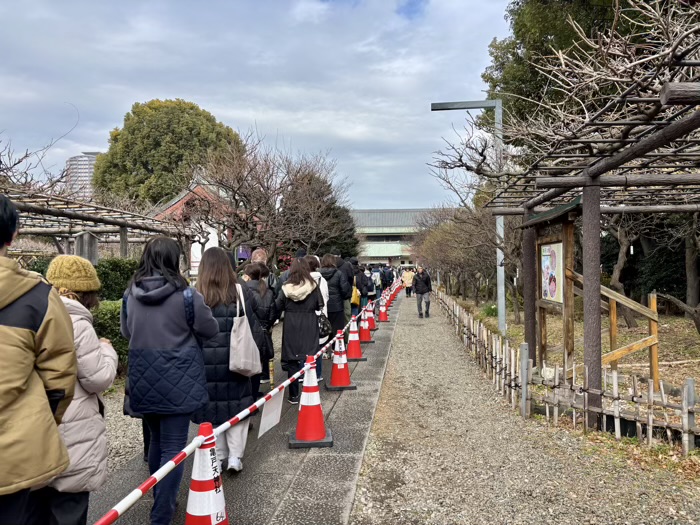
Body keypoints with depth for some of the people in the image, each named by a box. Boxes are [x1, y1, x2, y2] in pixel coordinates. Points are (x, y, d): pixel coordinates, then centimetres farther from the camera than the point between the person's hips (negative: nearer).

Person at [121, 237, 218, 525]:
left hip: (144, 379, 5)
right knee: (173, 447, 2)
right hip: (177, 379, -5)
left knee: (157, 440, 22)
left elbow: (126, 332, 14)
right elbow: (211, 330, -2)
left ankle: (159, 498, 40)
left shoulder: (130, 294, -1)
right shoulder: (186, 295, -15)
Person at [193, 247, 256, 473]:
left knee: (212, 406, 12)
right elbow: (250, 325, -4)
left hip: (205, 362, 0)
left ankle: (218, 457, 21)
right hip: (233, 360, 0)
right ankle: (235, 456, 12)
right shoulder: (239, 293, -7)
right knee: (237, 405, 13)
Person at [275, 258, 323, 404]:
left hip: (291, 329, 1)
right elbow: (320, 306, 0)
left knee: (292, 361, 8)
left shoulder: (286, 288, -6)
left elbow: (278, 307, 1)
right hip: (309, 328, 0)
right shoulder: (313, 287, -7)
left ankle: (294, 396, 15)